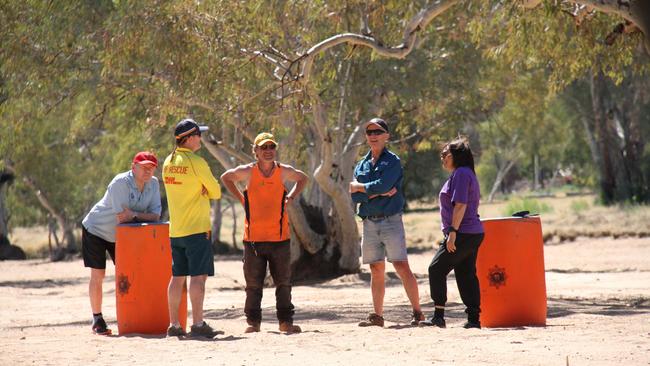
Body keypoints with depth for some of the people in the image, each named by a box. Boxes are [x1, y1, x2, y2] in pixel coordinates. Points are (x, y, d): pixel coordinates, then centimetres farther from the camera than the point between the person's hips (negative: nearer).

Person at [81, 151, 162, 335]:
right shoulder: (120, 183, -28)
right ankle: (97, 319, 3)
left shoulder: (153, 184, -10)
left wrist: (134, 215, -30)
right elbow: (122, 218, -32)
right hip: (96, 230, -6)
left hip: (119, 236, 6)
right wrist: (143, 216, -21)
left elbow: (155, 216, -16)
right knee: (98, 275, -5)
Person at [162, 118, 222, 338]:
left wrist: (200, 190, 1)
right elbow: (216, 192, -7)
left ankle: (174, 325, 12)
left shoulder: (168, 162, 10)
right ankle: (197, 324, -11)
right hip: (196, 229, -8)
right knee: (198, 276, -7)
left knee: (177, 276, 11)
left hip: (175, 229, 8)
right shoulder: (196, 162, -13)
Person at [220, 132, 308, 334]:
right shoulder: (247, 172, -3)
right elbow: (226, 177, 15)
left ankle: (286, 321, 12)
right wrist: (241, 199, 6)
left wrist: (290, 198, 8)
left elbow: (303, 178, 20)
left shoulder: (284, 172, 1)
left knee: (284, 282, 5)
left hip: (279, 236, 1)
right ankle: (253, 322, 10)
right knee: (253, 283, 3)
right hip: (253, 237, -1)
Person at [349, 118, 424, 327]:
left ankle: (417, 313, -10)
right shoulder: (362, 165, 15)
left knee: (401, 266, -11)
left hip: (391, 221, -5)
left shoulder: (393, 161, 0)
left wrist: (360, 187, -2)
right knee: (376, 271, 7)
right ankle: (377, 316, 11)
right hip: (369, 223, 5)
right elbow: (355, 197, 3)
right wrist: (377, 193, -10)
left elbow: (382, 185, -16)